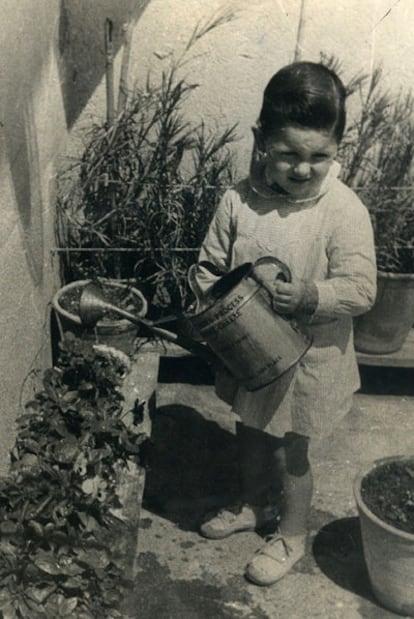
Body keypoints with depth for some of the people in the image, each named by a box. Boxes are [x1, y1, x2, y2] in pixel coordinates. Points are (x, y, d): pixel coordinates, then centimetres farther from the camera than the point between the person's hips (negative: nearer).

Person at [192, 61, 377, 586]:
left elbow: (360, 289, -20)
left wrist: (309, 297, -35)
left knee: (290, 453, 13)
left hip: (309, 359, -4)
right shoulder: (239, 201, -11)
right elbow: (209, 266, -1)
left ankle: (291, 535, 40)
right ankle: (254, 504, 54)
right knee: (250, 434, 25)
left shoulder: (345, 211, -20)